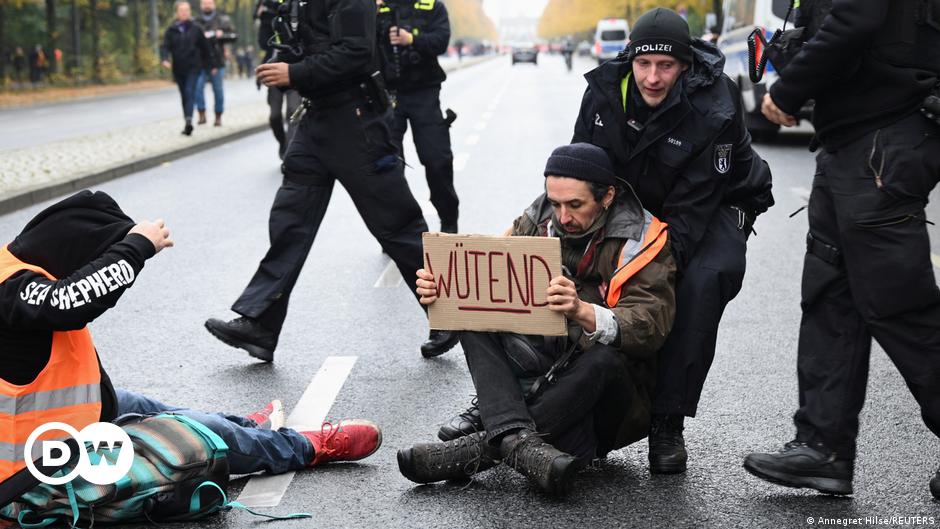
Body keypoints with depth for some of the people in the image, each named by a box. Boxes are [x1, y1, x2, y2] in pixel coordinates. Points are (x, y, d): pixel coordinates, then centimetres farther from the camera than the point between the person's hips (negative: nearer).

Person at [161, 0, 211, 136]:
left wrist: (205, 62, 7)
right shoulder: (171, 30, 2)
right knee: (184, 96, 11)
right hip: (178, 69, 3)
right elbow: (165, 46, -5)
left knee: (190, 92, -18)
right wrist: (165, 59, -24)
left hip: (193, 67, -3)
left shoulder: (195, 29, 0)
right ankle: (188, 122, 20)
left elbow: (204, 47, 5)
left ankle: (189, 120, -28)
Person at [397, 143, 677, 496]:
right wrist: (442, 289, -23)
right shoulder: (539, 223, 1)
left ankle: (480, 449, -32)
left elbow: (650, 327, -25)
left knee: (606, 359, -37)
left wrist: (583, 312, -44)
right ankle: (518, 440, -37)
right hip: (547, 372, 4)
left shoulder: (643, 241, -11)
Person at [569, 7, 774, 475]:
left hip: (715, 206, -5)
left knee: (701, 282, -32)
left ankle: (668, 423, -24)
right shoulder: (604, 90, -15)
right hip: (631, 204, 5)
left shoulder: (713, 111, -30)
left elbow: (691, 208, -32)